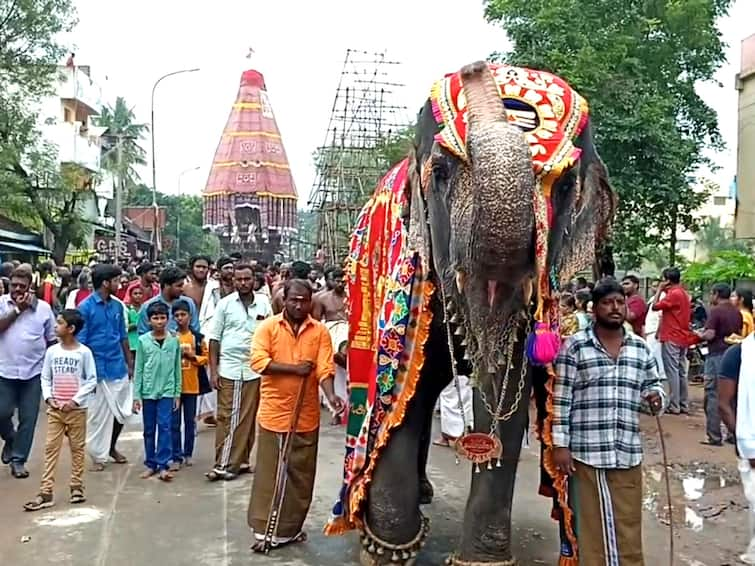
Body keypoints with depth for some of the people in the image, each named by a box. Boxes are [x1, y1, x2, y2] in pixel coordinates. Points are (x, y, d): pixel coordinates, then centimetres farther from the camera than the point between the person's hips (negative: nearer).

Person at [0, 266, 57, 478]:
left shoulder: (44, 307, 1)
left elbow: (52, 339, 7)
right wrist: (17, 309, -14)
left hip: (33, 371, 0)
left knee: (28, 418, 4)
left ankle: (18, 460, 17)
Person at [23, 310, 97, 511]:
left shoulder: (84, 352, -9)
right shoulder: (52, 351, 1)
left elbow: (92, 380, -7)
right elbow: (45, 378, 7)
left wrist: (75, 400, -13)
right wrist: (48, 398, -7)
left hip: (77, 409, -3)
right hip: (55, 409, 3)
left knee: (77, 448, 8)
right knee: (51, 449, 2)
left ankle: (77, 487, 19)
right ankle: (46, 492, 4)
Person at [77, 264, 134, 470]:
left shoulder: (118, 306, 5)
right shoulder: (86, 307, -9)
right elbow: (80, 341, -8)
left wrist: (130, 364, 10)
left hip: (118, 367, 5)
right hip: (97, 368, -4)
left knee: (123, 411, 9)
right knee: (98, 414, 6)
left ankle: (111, 446, 33)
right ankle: (98, 456, 22)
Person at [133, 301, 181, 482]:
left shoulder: (174, 340, 0)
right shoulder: (143, 340, -1)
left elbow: (177, 368, 4)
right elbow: (138, 369, 1)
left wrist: (177, 393, 4)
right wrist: (136, 395, -1)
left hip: (167, 391, -1)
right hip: (148, 391, 1)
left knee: (164, 427, -5)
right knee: (149, 429, 10)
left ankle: (163, 465, 1)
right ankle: (150, 464, 21)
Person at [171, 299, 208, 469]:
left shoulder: (197, 338, 0)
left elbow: (205, 358, 3)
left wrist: (192, 356, -13)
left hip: (192, 386, 1)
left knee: (190, 422, 10)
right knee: (174, 423, 2)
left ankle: (188, 453, 22)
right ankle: (176, 457, 8)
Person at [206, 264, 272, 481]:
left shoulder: (264, 303, 5)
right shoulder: (225, 303, 1)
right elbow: (214, 338, 3)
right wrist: (213, 370, -2)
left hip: (255, 369, 1)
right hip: (229, 369, -1)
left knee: (248, 418, 5)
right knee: (226, 417, 0)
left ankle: (239, 461, 15)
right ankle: (223, 464, 4)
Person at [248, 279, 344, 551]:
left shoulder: (320, 331, 1)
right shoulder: (268, 326, -2)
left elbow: (325, 367, -8)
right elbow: (258, 361, -13)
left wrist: (330, 395, -25)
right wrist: (295, 369, -16)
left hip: (306, 415, 2)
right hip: (274, 411, -2)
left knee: (301, 474, 11)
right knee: (269, 473, 6)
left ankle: (291, 527, 27)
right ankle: (264, 528, 18)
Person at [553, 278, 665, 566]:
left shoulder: (640, 348, 9)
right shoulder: (574, 346, -5)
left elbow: (653, 385, 19)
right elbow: (562, 398, -5)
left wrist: (657, 398, -6)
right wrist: (560, 444, -8)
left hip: (628, 453, 4)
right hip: (586, 452, -4)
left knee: (628, 525, 11)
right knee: (592, 525, 6)